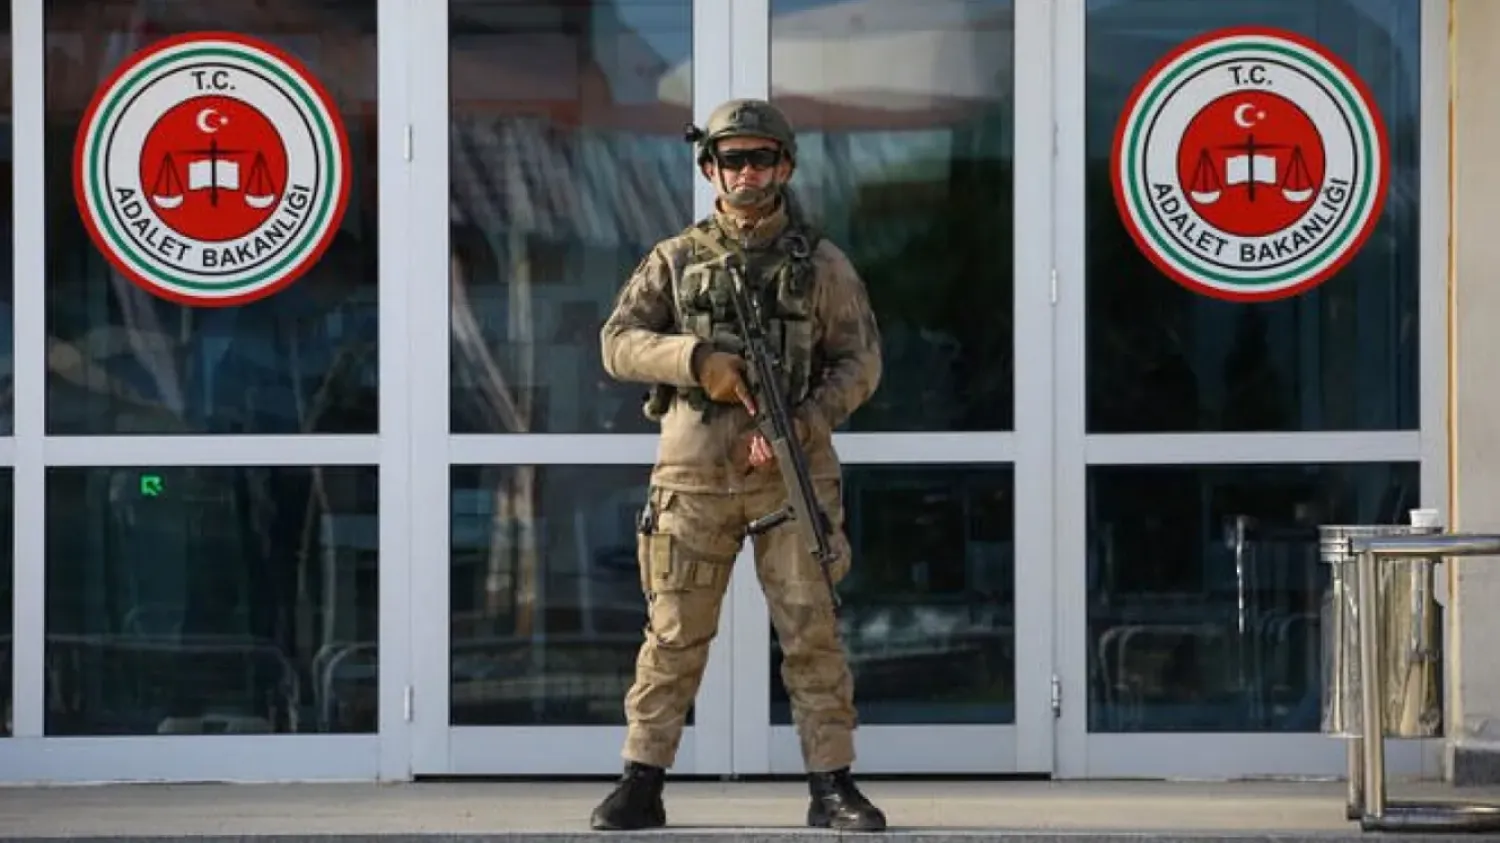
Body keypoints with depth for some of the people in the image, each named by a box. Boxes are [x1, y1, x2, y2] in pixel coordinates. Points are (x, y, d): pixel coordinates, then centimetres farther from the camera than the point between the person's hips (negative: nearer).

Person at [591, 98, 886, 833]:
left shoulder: (821, 264, 7)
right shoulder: (675, 260, 8)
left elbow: (859, 361, 3)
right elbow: (619, 343, 1)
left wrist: (805, 422, -12)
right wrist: (697, 358, -16)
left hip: (792, 471, 0)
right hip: (694, 471, 0)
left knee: (811, 631, -2)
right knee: (674, 634, 1)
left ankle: (832, 787, 1)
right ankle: (641, 784, 6)